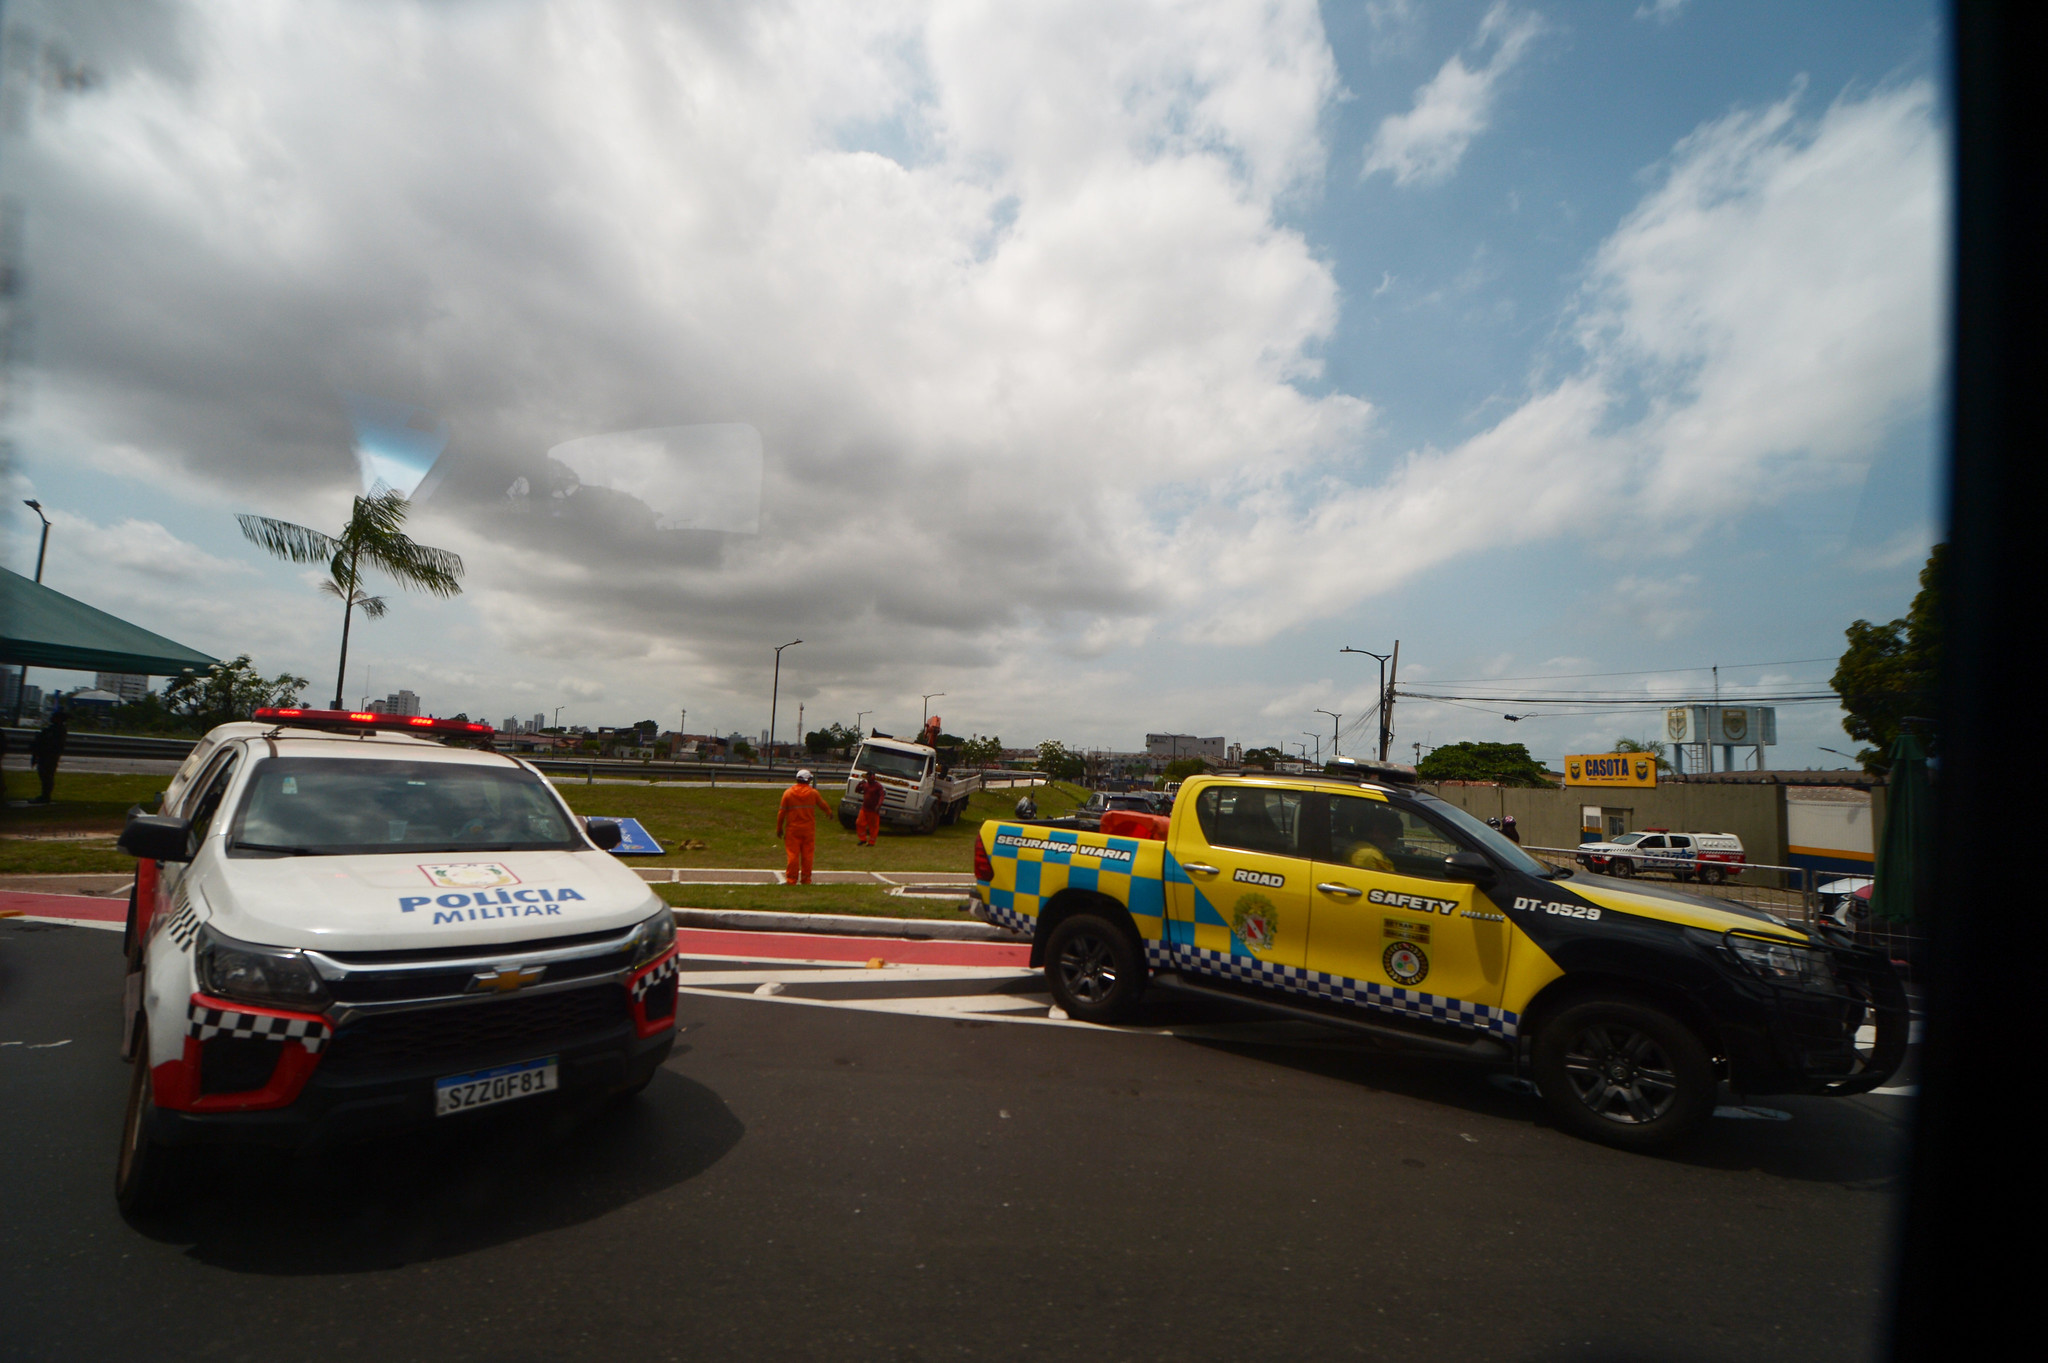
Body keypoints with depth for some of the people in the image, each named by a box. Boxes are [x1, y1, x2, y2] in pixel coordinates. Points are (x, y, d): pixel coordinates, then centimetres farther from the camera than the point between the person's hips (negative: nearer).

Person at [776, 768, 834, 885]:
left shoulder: (788, 793, -3)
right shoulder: (813, 793, -1)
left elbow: (781, 812, -1)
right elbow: (823, 805, 14)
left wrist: (779, 828, 7)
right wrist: (829, 811, 35)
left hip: (793, 829, -1)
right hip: (809, 829, 1)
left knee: (793, 854, 1)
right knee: (807, 854, 7)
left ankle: (791, 879, 3)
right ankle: (805, 879, 13)